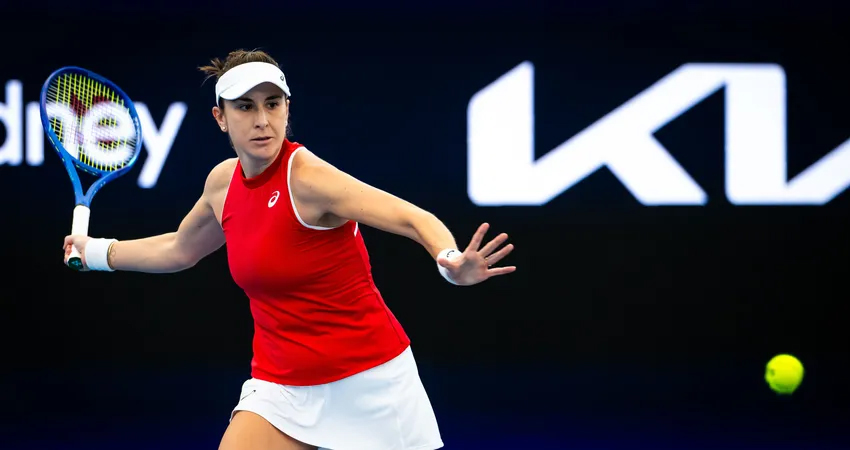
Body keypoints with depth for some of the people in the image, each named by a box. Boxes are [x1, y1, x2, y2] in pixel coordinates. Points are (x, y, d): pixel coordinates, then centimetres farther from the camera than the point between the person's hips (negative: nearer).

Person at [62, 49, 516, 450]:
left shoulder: (307, 177, -19)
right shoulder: (223, 182, 2)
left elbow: (415, 219, -26)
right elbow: (180, 249, 23)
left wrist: (451, 263, -45)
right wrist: (96, 251, 28)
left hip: (368, 380, -5)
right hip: (281, 386, 5)